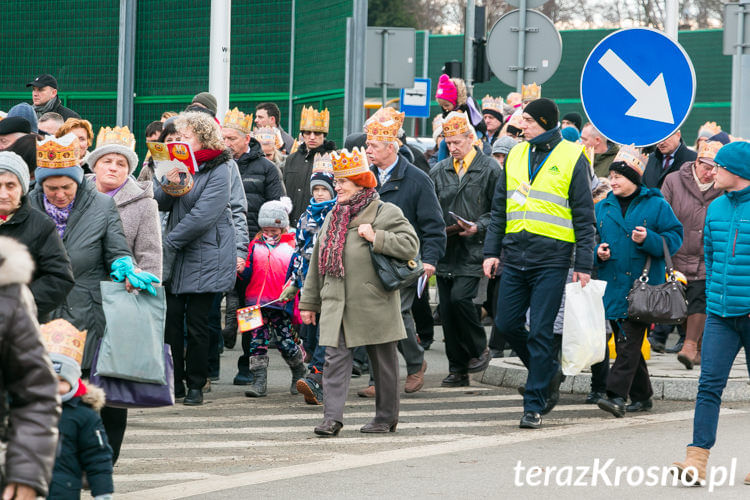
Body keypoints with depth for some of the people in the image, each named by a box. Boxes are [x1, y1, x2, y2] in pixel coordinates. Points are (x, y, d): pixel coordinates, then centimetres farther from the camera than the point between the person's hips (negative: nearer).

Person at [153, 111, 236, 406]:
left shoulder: (219, 170, -10)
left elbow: (203, 215, -17)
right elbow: (161, 203, 7)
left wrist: (169, 243, -14)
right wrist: (168, 183, -15)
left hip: (206, 257, -6)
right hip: (176, 257, 6)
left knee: (197, 323, -2)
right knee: (172, 318, 0)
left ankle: (196, 385, 8)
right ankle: (174, 382, 8)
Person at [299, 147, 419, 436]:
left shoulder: (386, 213, -3)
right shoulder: (333, 217, 16)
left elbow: (411, 246, -12)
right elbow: (317, 261, 19)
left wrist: (377, 237, -19)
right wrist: (308, 301, 18)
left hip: (373, 303, -5)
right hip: (336, 305, 5)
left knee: (382, 361, 6)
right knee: (335, 358, -6)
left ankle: (386, 417, 17)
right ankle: (332, 417, -10)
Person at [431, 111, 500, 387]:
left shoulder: (490, 169, -1)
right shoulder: (438, 171, 13)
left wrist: (478, 227, -16)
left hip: (473, 250, -5)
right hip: (446, 250, 5)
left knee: (460, 297, -21)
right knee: (447, 309, 3)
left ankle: (479, 349, 3)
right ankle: (458, 369, 11)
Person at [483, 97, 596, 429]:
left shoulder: (571, 158, -3)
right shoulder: (515, 156, 12)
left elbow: (584, 215, -3)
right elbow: (499, 208, 17)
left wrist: (583, 265, -8)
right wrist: (491, 251, 8)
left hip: (551, 258, -6)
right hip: (515, 256, 6)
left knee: (540, 332, -5)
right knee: (506, 325, 4)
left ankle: (534, 405, 2)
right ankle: (549, 373, 27)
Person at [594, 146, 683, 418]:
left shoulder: (656, 205, 0)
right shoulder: (603, 208, 12)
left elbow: (674, 238, -3)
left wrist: (648, 240, -18)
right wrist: (598, 251, -3)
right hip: (612, 287, 5)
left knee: (630, 342, -13)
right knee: (624, 341, 9)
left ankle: (617, 394, -20)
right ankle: (641, 396, 19)